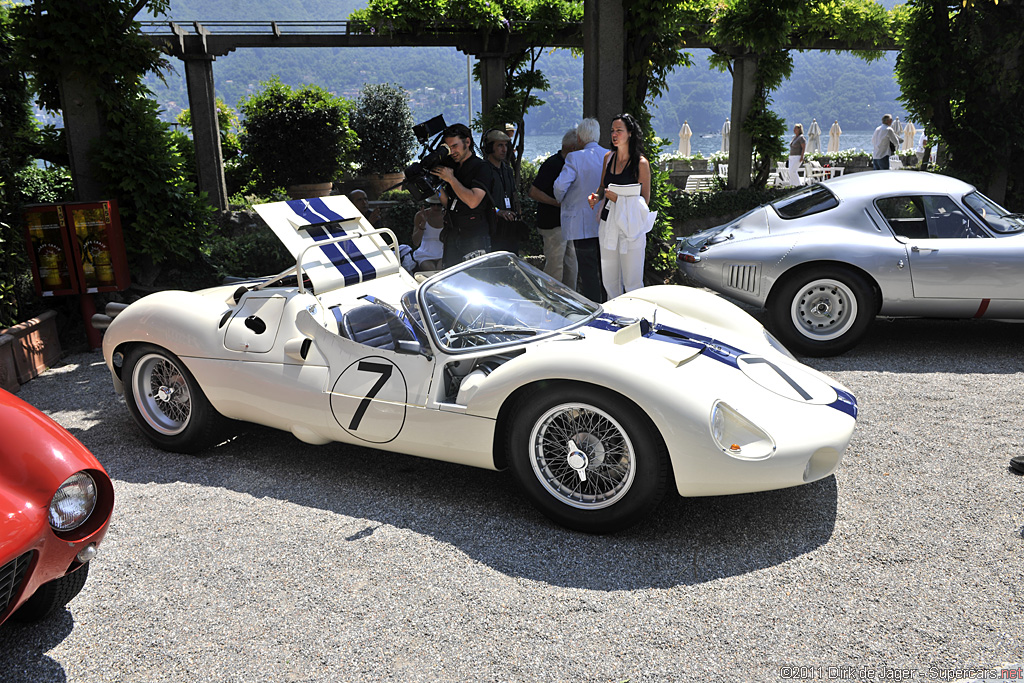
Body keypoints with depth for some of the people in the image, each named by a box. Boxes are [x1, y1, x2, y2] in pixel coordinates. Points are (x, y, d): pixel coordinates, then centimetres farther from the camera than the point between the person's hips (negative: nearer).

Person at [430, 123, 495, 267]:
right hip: (452, 236, 7)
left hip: (475, 239, -6)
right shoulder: (453, 166, 14)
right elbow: (447, 204, 15)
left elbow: (473, 201, -20)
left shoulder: (481, 167, -7)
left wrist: (451, 179, -13)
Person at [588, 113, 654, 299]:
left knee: (632, 281, -2)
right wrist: (596, 197, -1)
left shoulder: (641, 163, -8)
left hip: (630, 226, -6)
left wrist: (619, 199, -19)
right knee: (609, 279, 13)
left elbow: (644, 199, -6)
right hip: (608, 223, 6)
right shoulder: (608, 158, 9)